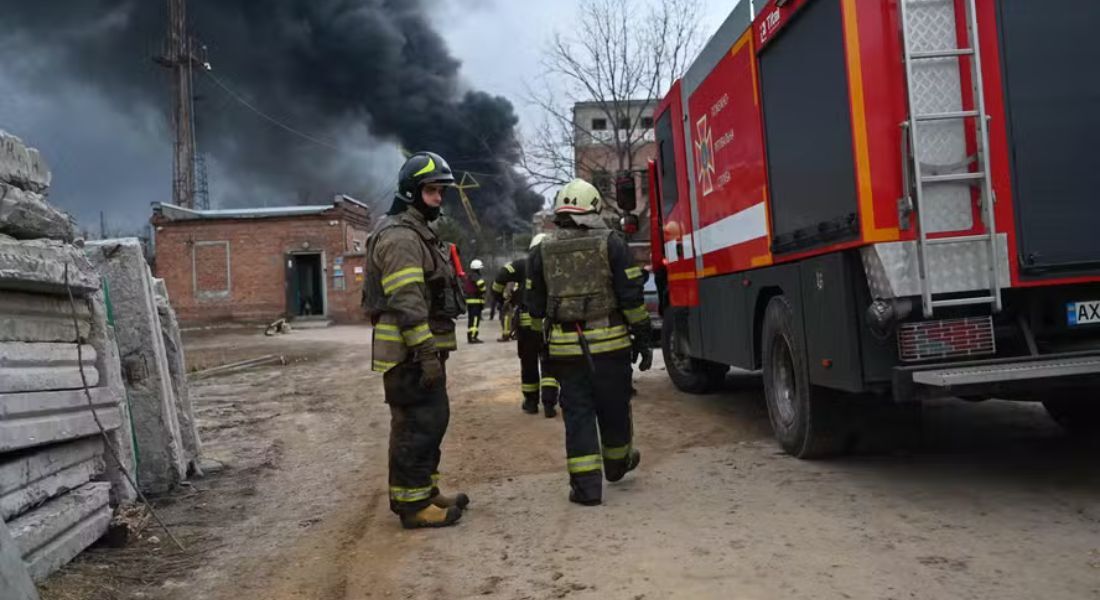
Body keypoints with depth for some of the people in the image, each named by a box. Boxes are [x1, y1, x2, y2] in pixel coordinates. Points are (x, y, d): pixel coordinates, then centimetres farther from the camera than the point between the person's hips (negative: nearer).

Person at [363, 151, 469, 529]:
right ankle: (414, 505, 1)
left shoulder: (417, 233, 20)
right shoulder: (400, 236, -14)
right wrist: (426, 353, -25)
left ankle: (424, 493, 27)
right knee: (419, 425, -6)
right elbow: (406, 302, -23)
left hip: (422, 349, 11)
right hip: (410, 352, -11)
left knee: (429, 421, 16)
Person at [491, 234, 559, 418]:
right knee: (548, 364, 6)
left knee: (529, 363, 12)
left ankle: (531, 402, 21)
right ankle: (549, 403, -4)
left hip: (527, 322, -1)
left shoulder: (523, 265, 1)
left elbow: (502, 275, -11)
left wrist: (498, 295, 4)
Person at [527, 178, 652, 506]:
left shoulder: (542, 252, 5)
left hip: (564, 347, 1)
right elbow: (631, 296, -5)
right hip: (609, 343, -1)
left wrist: (541, 344, 22)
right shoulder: (612, 243, -2)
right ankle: (617, 464, 38)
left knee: (577, 414, 7)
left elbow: (535, 306, 9)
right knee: (613, 408, 16)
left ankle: (586, 485, 5)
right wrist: (642, 337, 2)